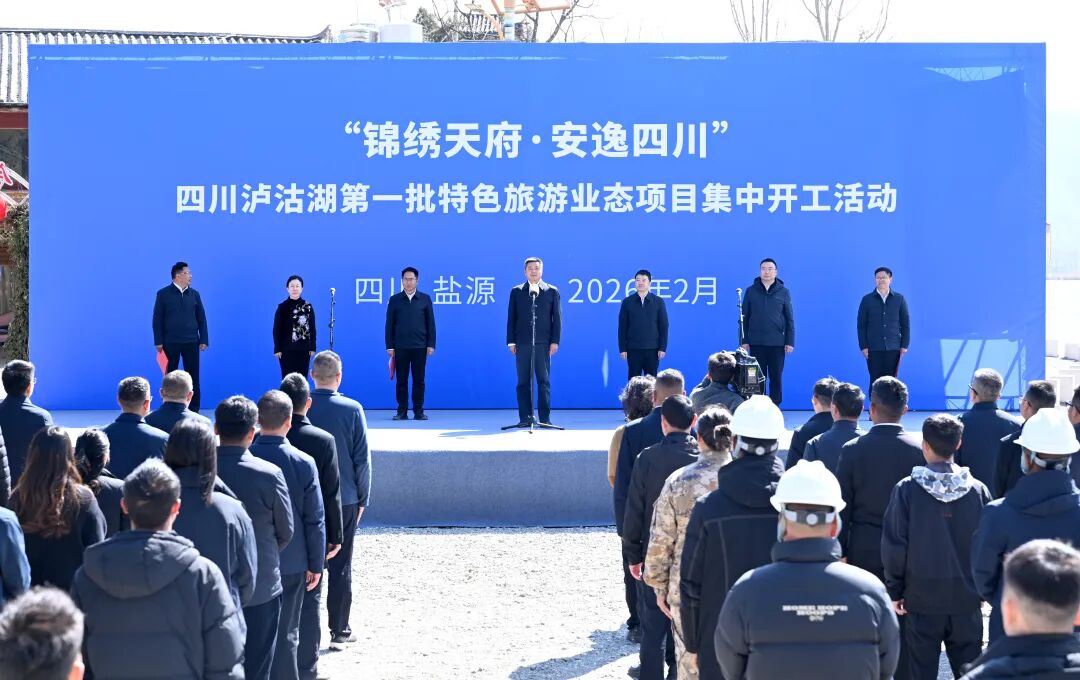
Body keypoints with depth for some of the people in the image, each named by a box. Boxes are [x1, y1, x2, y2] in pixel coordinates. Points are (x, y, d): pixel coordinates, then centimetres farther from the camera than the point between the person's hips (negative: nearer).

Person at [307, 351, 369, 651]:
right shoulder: (352, 409, -9)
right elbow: (362, 458, -6)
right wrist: (362, 498, 5)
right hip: (344, 500, -1)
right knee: (340, 567, 6)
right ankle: (339, 631, 11)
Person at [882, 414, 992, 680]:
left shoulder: (907, 490, -10)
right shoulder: (977, 490, -5)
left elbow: (894, 545, -8)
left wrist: (894, 590, 2)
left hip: (921, 598, -1)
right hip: (967, 598, 1)